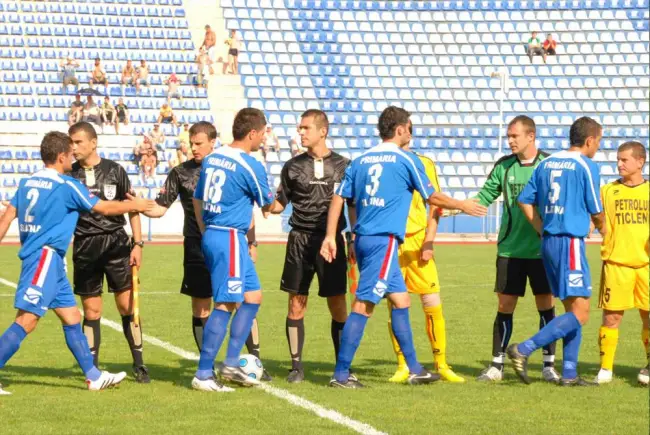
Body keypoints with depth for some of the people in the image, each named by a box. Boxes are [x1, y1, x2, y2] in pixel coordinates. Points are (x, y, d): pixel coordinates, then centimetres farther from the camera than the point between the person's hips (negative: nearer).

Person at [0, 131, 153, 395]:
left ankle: (94, 376, 17)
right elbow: (103, 208, 0)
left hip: (51, 260, 9)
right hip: (45, 257, -9)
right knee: (26, 321, -12)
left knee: (72, 318, 12)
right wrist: (135, 205, 14)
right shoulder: (66, 185, -10)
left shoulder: (27, 182, 10)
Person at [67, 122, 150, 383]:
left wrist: (138, 244, 1)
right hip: (85, 246, 1)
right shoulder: (70, 174, 3)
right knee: (91, 311, 2)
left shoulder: (114, 171, 2)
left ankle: (139, 365, 7)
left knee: (127, 305, -3)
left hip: (116, 242, -1)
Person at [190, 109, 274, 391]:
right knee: (225, 305, -5)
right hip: (231, 238, -9)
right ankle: (203, 375, -4)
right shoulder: (250, 166, -13)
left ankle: (231, 364, 14)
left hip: (211, 235, 9)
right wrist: (277, 206, 24)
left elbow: (197, 199, 18)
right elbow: (267, 205, 1)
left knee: (252, 297, 15)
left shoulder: (212, 159, 10)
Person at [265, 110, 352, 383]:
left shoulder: (342, 166, 5)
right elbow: (279, 204, 12)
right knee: (296, 305, 0)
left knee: (337, 306, -1)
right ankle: (296, 366, 8)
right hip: (300, 240, 1)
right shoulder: (293, 166, 8)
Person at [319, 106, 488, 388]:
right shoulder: (406, 161, -3)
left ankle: (414, 369, 19)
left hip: (362, 238, 7)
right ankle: (340, 374, -9)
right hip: (384, 240, -7)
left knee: (400, 299, 15)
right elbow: (433, 198, 5)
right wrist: (463, 206, 20)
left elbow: (339, 197, 9)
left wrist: (330, 236, 10)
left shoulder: (360, 161, 13)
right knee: (363, 306, -7)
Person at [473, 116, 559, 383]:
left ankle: (548, 365, 11)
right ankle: (496, 365, 11)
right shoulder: (504, 166, 3)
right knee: (505, 306, 3)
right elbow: (484, 197, 8)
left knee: (546, 305, 2)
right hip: (510, 249, 2)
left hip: (542, 249, -2)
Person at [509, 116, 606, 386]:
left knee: (572, 309, 14)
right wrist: (602, 228, 19)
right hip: (570, 242, -8)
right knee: (579, 314, -7)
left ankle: (569, 374, 11)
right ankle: (523, 350, -17)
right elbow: (596, 211, -3)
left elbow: (525, 200, 11)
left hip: (548, 242, 8)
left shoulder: (547, 163, 12)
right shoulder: (586, 166, -8)